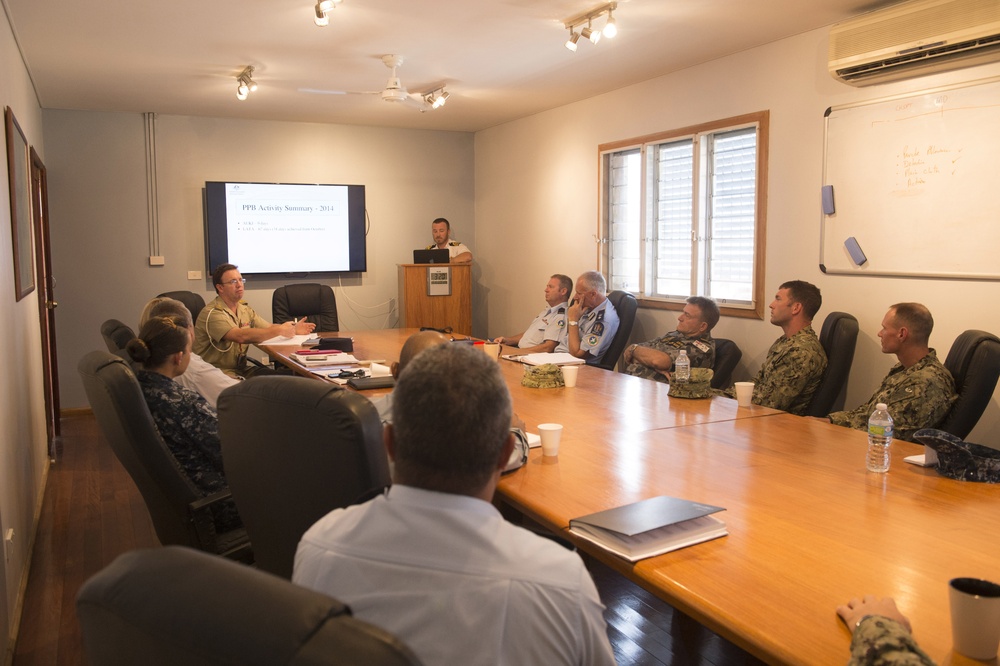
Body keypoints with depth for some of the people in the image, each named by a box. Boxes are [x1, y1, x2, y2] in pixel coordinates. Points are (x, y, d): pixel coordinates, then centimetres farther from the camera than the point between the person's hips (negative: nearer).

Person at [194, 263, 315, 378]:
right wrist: (280, 330, -27)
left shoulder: (244, 309, 12)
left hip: (241, 369, 8)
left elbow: (269, 328, 10)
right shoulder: (212, 313, -16)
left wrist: (293, 329, -10)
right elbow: (241, 336, -29)